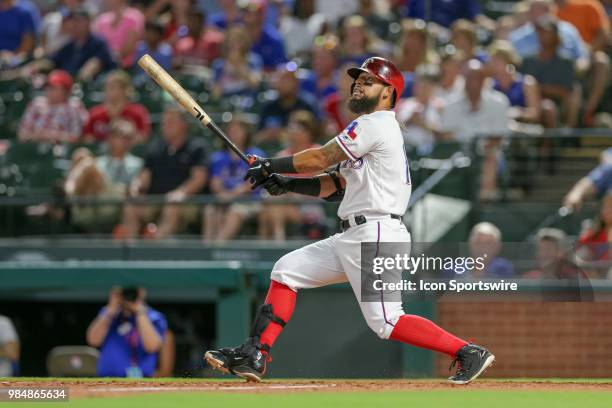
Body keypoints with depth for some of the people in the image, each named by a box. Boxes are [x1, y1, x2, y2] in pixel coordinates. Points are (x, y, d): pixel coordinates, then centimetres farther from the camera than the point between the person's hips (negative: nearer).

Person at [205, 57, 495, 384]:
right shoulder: (375, 130, 22)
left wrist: (270, 166, 1)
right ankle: (254, 357, 7)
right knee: (287, 270, 9)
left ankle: (468, 353, -11)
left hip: (376, 236, -10)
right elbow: (333, 185, 20)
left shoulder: (375, 124, -9)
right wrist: (285, 184, 8)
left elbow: (319, 159, -10)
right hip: (355, 238, 10)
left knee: (384, 321, -14)